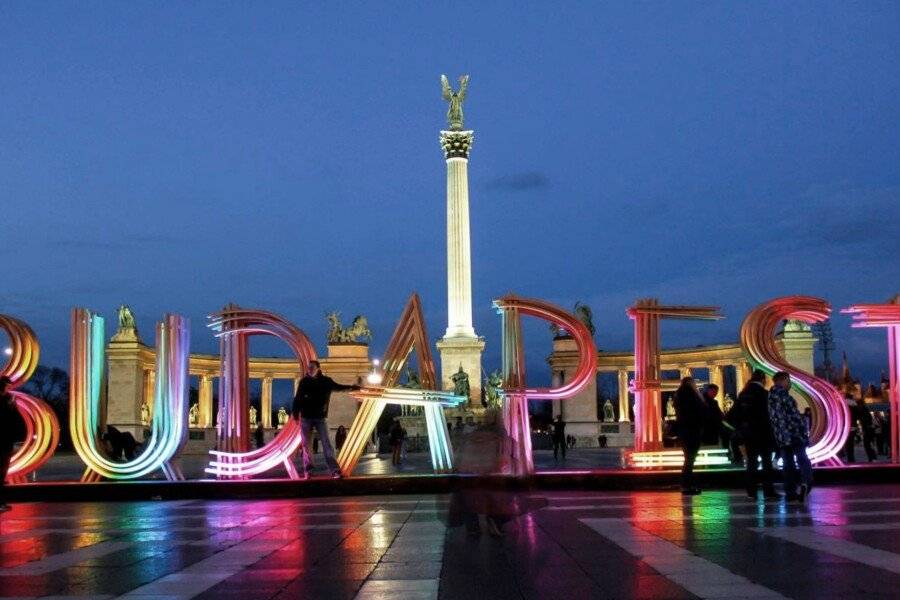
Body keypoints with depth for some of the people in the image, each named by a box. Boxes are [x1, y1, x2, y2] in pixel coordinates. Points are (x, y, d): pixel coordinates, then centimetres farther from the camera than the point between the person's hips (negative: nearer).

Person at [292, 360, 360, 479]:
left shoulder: (326, 381, 0)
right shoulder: (304, 382, -3)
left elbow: (337, 387, 17)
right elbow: (297, 398, -3)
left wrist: (351, 387, 14)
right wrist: (295, 413, -11)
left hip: (320, 417, 0)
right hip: (306, 417, 0)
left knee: (326, 443, -6)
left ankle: (334, 470, -11)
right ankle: (307, 469, 9)